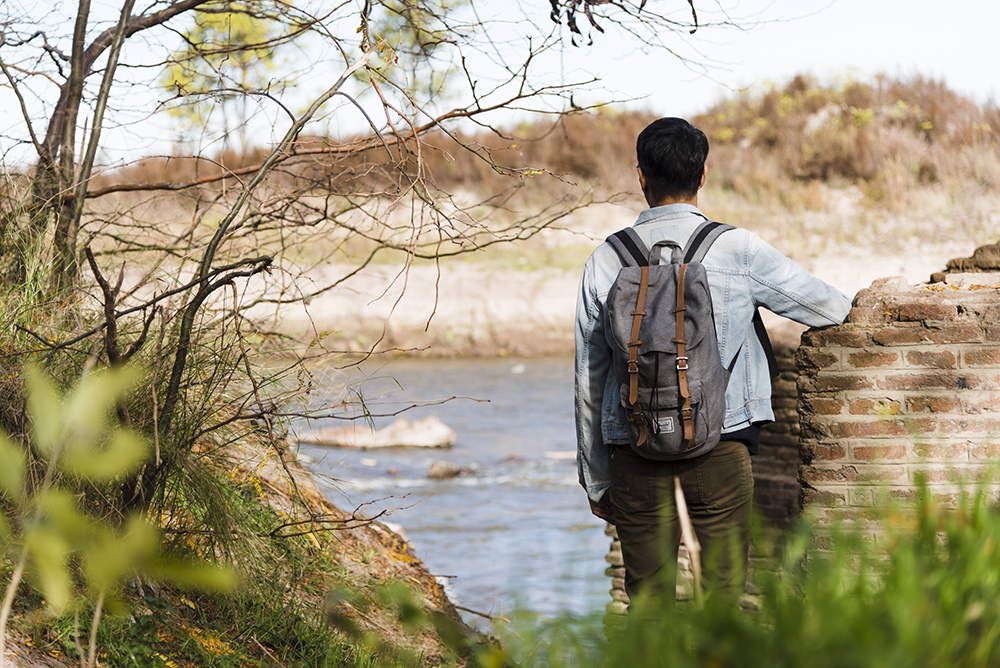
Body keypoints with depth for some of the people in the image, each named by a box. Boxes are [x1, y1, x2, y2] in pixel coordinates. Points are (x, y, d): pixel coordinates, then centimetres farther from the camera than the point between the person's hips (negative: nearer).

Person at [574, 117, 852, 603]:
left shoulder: (605, 262, 3)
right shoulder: (737, 250, -2)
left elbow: (589, 383, 8)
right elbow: (828, 308, 11)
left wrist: (596, 481, 16)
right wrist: (848, 303, 36)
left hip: (635, 455, 2)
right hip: (719, 445, -2)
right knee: (725, 596, 3)